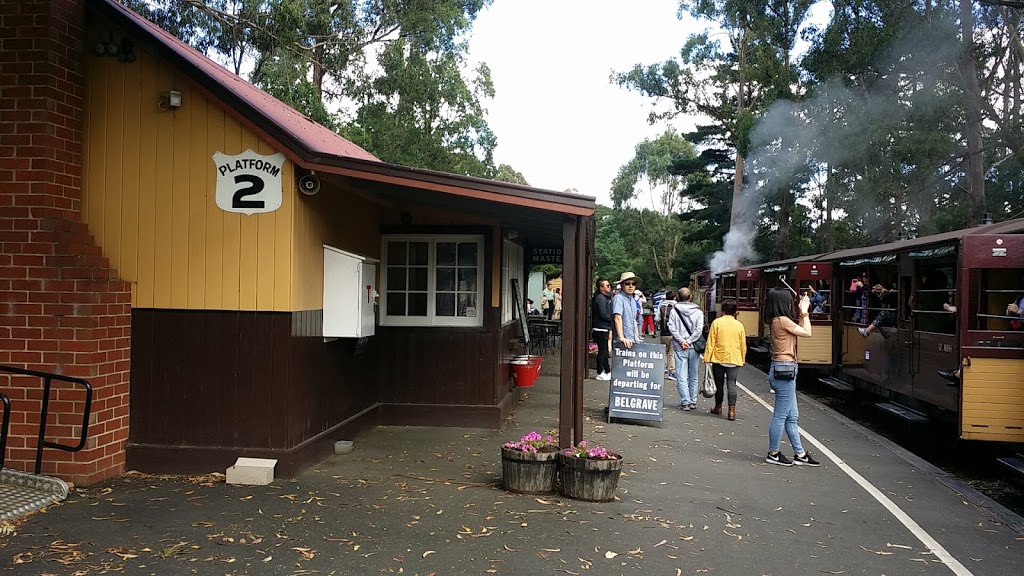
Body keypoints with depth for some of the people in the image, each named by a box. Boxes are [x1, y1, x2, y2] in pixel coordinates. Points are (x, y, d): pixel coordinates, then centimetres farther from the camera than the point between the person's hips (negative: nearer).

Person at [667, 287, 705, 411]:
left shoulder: (674, 311, -2)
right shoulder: (698, 312, 1)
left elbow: (672, 328, -11)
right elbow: (699, 330, -8)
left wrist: (681, 341, -9)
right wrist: (688, 341, -7)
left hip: (680, 348, -2)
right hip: (694, 348, 2)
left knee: (681, 376, 0)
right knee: (693, 376, 13)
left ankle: (685, 402, -6)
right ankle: (693, 401, 18)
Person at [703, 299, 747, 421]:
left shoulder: (717, 322, -5)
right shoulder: (739, 325, 3)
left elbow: (711, 342, -4)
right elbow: (743, 346, 9)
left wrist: (707, 358, 0)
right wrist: (742, 359, 21)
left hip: (719, 358, -1)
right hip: (734, 360, 1)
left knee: (719, 384, 10)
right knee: (732, 384, 0)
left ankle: (718, 407, 22)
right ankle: (732, 410, -9)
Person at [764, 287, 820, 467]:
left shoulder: (777, 321, 13)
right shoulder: (783, 320, -14)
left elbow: (800, 331, 21)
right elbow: (807, 333, -7)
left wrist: (803, 313, 17)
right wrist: (805, 312, 3)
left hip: (782, 371, 10)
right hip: (784, 370, -10)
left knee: (792, 417, 14)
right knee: (780, 416, -1)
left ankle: (800, 454, 22)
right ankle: (773, 454, 8)